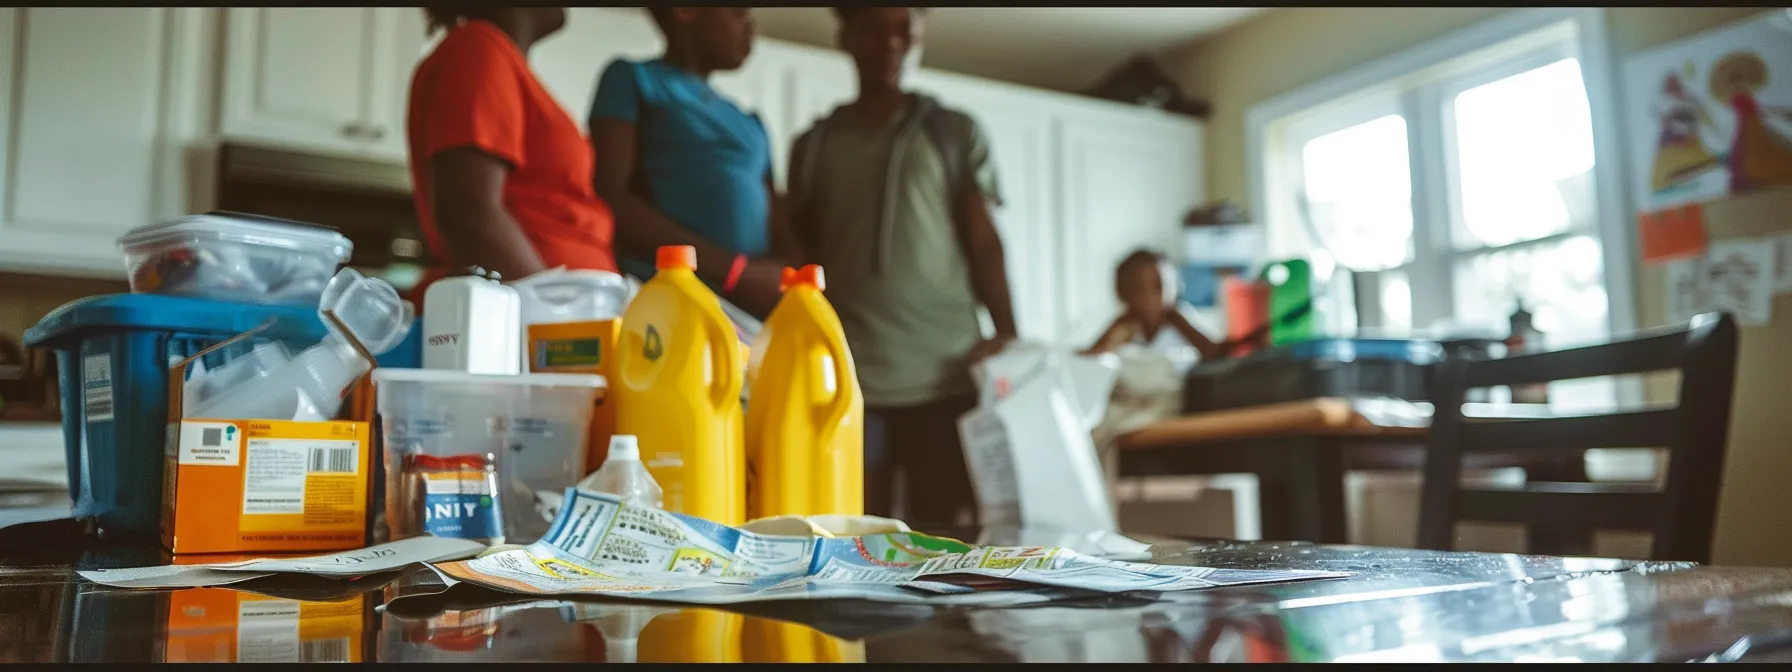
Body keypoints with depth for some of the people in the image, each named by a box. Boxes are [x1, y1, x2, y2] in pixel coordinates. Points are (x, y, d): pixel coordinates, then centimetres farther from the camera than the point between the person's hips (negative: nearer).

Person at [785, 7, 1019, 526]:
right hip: (847, 377, 1)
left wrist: (1008, 335, -6)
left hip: (946, 374, -1)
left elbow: (983, 241, 7)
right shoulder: (813, 145, 15)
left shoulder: (956, 133, 12)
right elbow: (800, 258, 16)